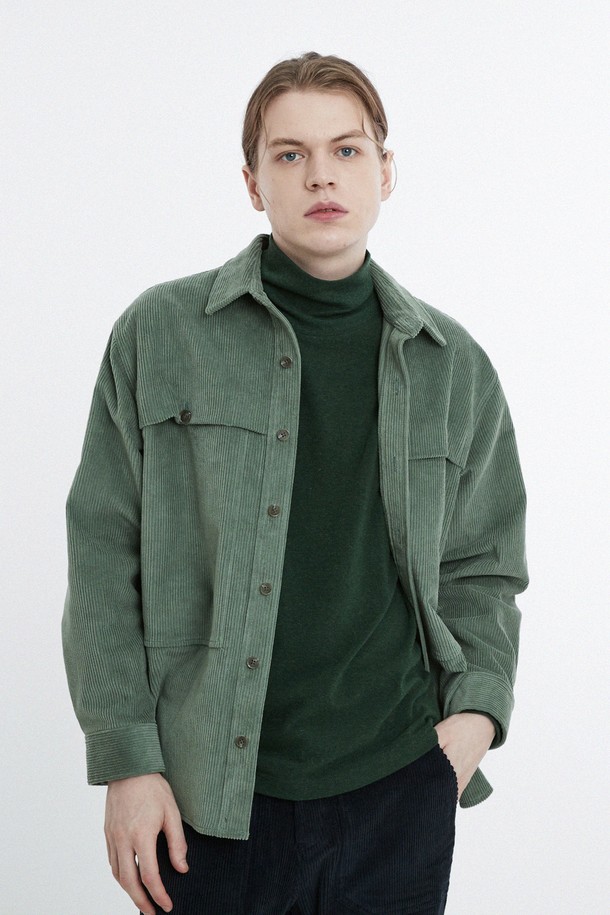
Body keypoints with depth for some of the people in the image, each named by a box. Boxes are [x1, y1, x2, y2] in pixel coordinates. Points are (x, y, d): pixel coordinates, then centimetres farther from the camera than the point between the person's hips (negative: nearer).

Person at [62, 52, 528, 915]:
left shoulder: (454, 365, 8)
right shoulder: (161, 335, 1)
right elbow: (104, 559, 0)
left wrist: (478, 707, -1)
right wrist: (126, 761, -5)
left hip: (400, 791, 2)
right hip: (210, 802, -2)